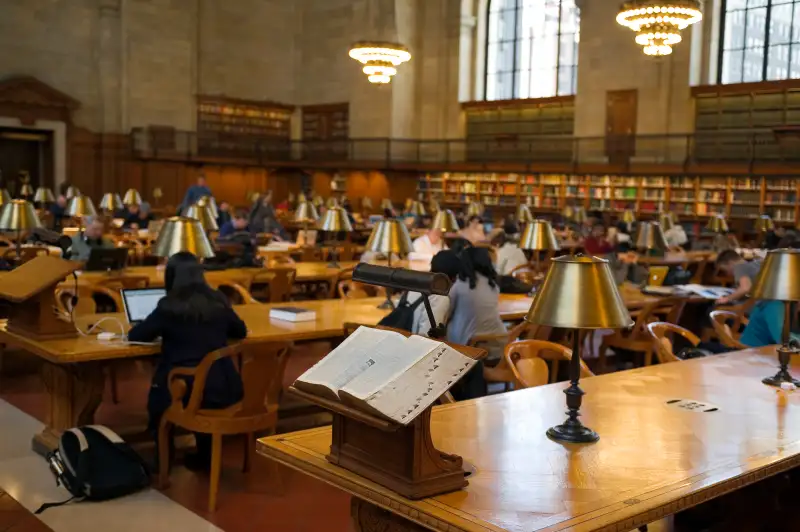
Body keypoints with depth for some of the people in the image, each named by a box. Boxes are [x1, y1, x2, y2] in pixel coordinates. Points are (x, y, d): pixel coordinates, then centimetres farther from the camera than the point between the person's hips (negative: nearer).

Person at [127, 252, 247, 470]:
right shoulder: (218, 301, 3)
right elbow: (241, 331, 20)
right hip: (224, 388, 4)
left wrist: (163, 331, 20)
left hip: (188, 390, -4)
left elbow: (134, 336, 2)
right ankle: (205, 456, 41)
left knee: (157, 394, 28)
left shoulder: (169, 307, -9)